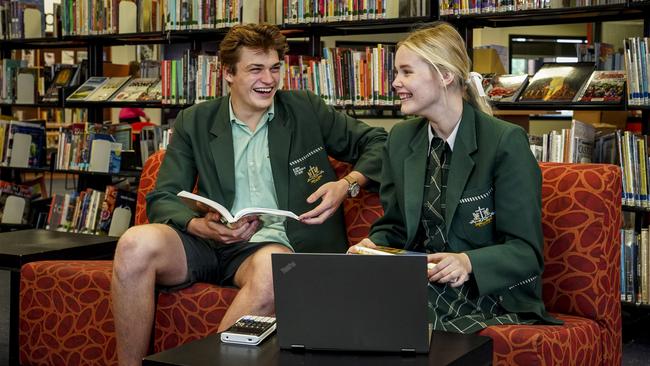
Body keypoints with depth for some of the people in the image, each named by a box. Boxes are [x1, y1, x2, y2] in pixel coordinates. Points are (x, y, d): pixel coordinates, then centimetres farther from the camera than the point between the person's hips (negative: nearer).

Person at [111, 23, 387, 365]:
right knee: (136, 244, -29)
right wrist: (200, 226, -15)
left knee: (273, 264, -39)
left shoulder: (305, 109, 10)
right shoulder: (194, 122, 12)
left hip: (271, 243, -1)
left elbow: (376, 142, 14)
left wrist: (348, 184, -6)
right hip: (207, 243, 2)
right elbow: (162, 199, 7)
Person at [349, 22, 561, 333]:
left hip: (489, 291, -5)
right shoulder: (399, 140, 8)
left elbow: (526, 250, -11)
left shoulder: (506, 142, -11)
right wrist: (373, 245, -8)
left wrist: (468, 261, -30)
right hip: (418, 283, 5)